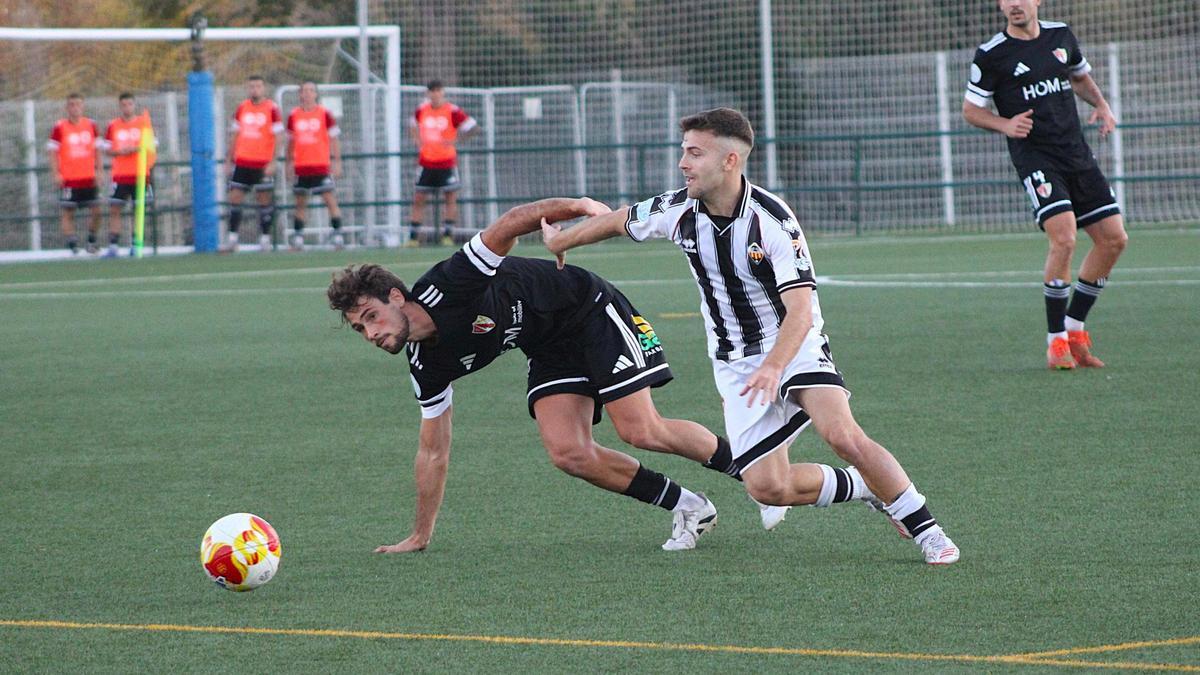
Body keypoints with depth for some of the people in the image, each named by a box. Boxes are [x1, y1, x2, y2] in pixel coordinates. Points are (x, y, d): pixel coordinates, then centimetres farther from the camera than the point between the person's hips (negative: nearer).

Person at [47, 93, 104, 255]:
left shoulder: (91, 126, 7)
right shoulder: (59, 128, -4)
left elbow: (97, 151, 14)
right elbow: (52, 152, -3)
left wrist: (99, 171, 5)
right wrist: (56, 174, -12)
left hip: (89, 179, 3)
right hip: (68, 179, -3)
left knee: (96, 211, 0)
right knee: (67, 213, -4)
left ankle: (91, 241, 15)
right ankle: (73, 246, -1)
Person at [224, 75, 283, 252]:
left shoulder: (272, 108, -5)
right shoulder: (242, 108, 9)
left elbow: (278, 137, -8)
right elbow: (234, 136, 16)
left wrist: (272, 163, -15)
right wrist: (229, 161, 13)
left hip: (263, 164, -4)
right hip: (242, 162, 4)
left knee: (265, 200, 1)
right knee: (235, 198, -1)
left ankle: (265, 238, 9)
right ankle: (232, 237, 3)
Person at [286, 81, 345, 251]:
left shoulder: (324, 114, -1)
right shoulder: (294, 115, 7)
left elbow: (334, 139, 1)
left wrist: (337, 162, -4)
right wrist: (290, 162, 15)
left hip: (321, 166, -3)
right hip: (301, 166, 3)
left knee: (330, 199, -8)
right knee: (300, 202, 6)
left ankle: (337, 234, -7)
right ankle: (298, 237, 11)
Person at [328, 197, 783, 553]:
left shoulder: (448, 285, -27)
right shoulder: (426, 368, -6)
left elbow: (511, 225, -26)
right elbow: (433, 450, 3)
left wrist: (579, 205, -38)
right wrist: (419, 536, 3)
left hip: (592, 312, -6)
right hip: (552, 353, 6)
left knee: (642, 432, -15)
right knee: (569, 454, -14)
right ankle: (686, 507, 1)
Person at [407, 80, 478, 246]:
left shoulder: (452, 111, -10)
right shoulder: (421, 110, 3)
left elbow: (473, 128, -14)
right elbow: (413, 125, 23)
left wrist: (455, 140, -24)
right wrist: (417, 139, 3)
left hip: (447, 162, -3)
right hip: (426, 162, 3)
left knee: (451, 197, -2)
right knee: (418, 199, 1)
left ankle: (448, 235, 7)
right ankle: (412, 237, 5)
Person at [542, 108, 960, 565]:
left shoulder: (773, 220, -22)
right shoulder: (677, 211, -6)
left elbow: (800, 309, -28)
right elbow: (620, 221, 16)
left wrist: (774, 365, -45)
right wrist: (560, 241, 31)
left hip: (796, 348, -5)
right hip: (736, 367, 5)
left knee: (843, 436, -30)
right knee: (767, 488, -11)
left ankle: (925, 531, -13)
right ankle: (868, 489, 14)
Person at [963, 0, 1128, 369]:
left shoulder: (1061, 35, 10)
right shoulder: (991, 54, -4)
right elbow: (971, 109, 2)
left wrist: (1101, 105, 10)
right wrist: (1005, 124, -16)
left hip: (1077, 154, 6)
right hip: (1034, 155, -6)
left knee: (1113, 239, 3)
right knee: (1064, 238, -23)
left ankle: (1074, 329, 17)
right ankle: (1056, 341, -11)